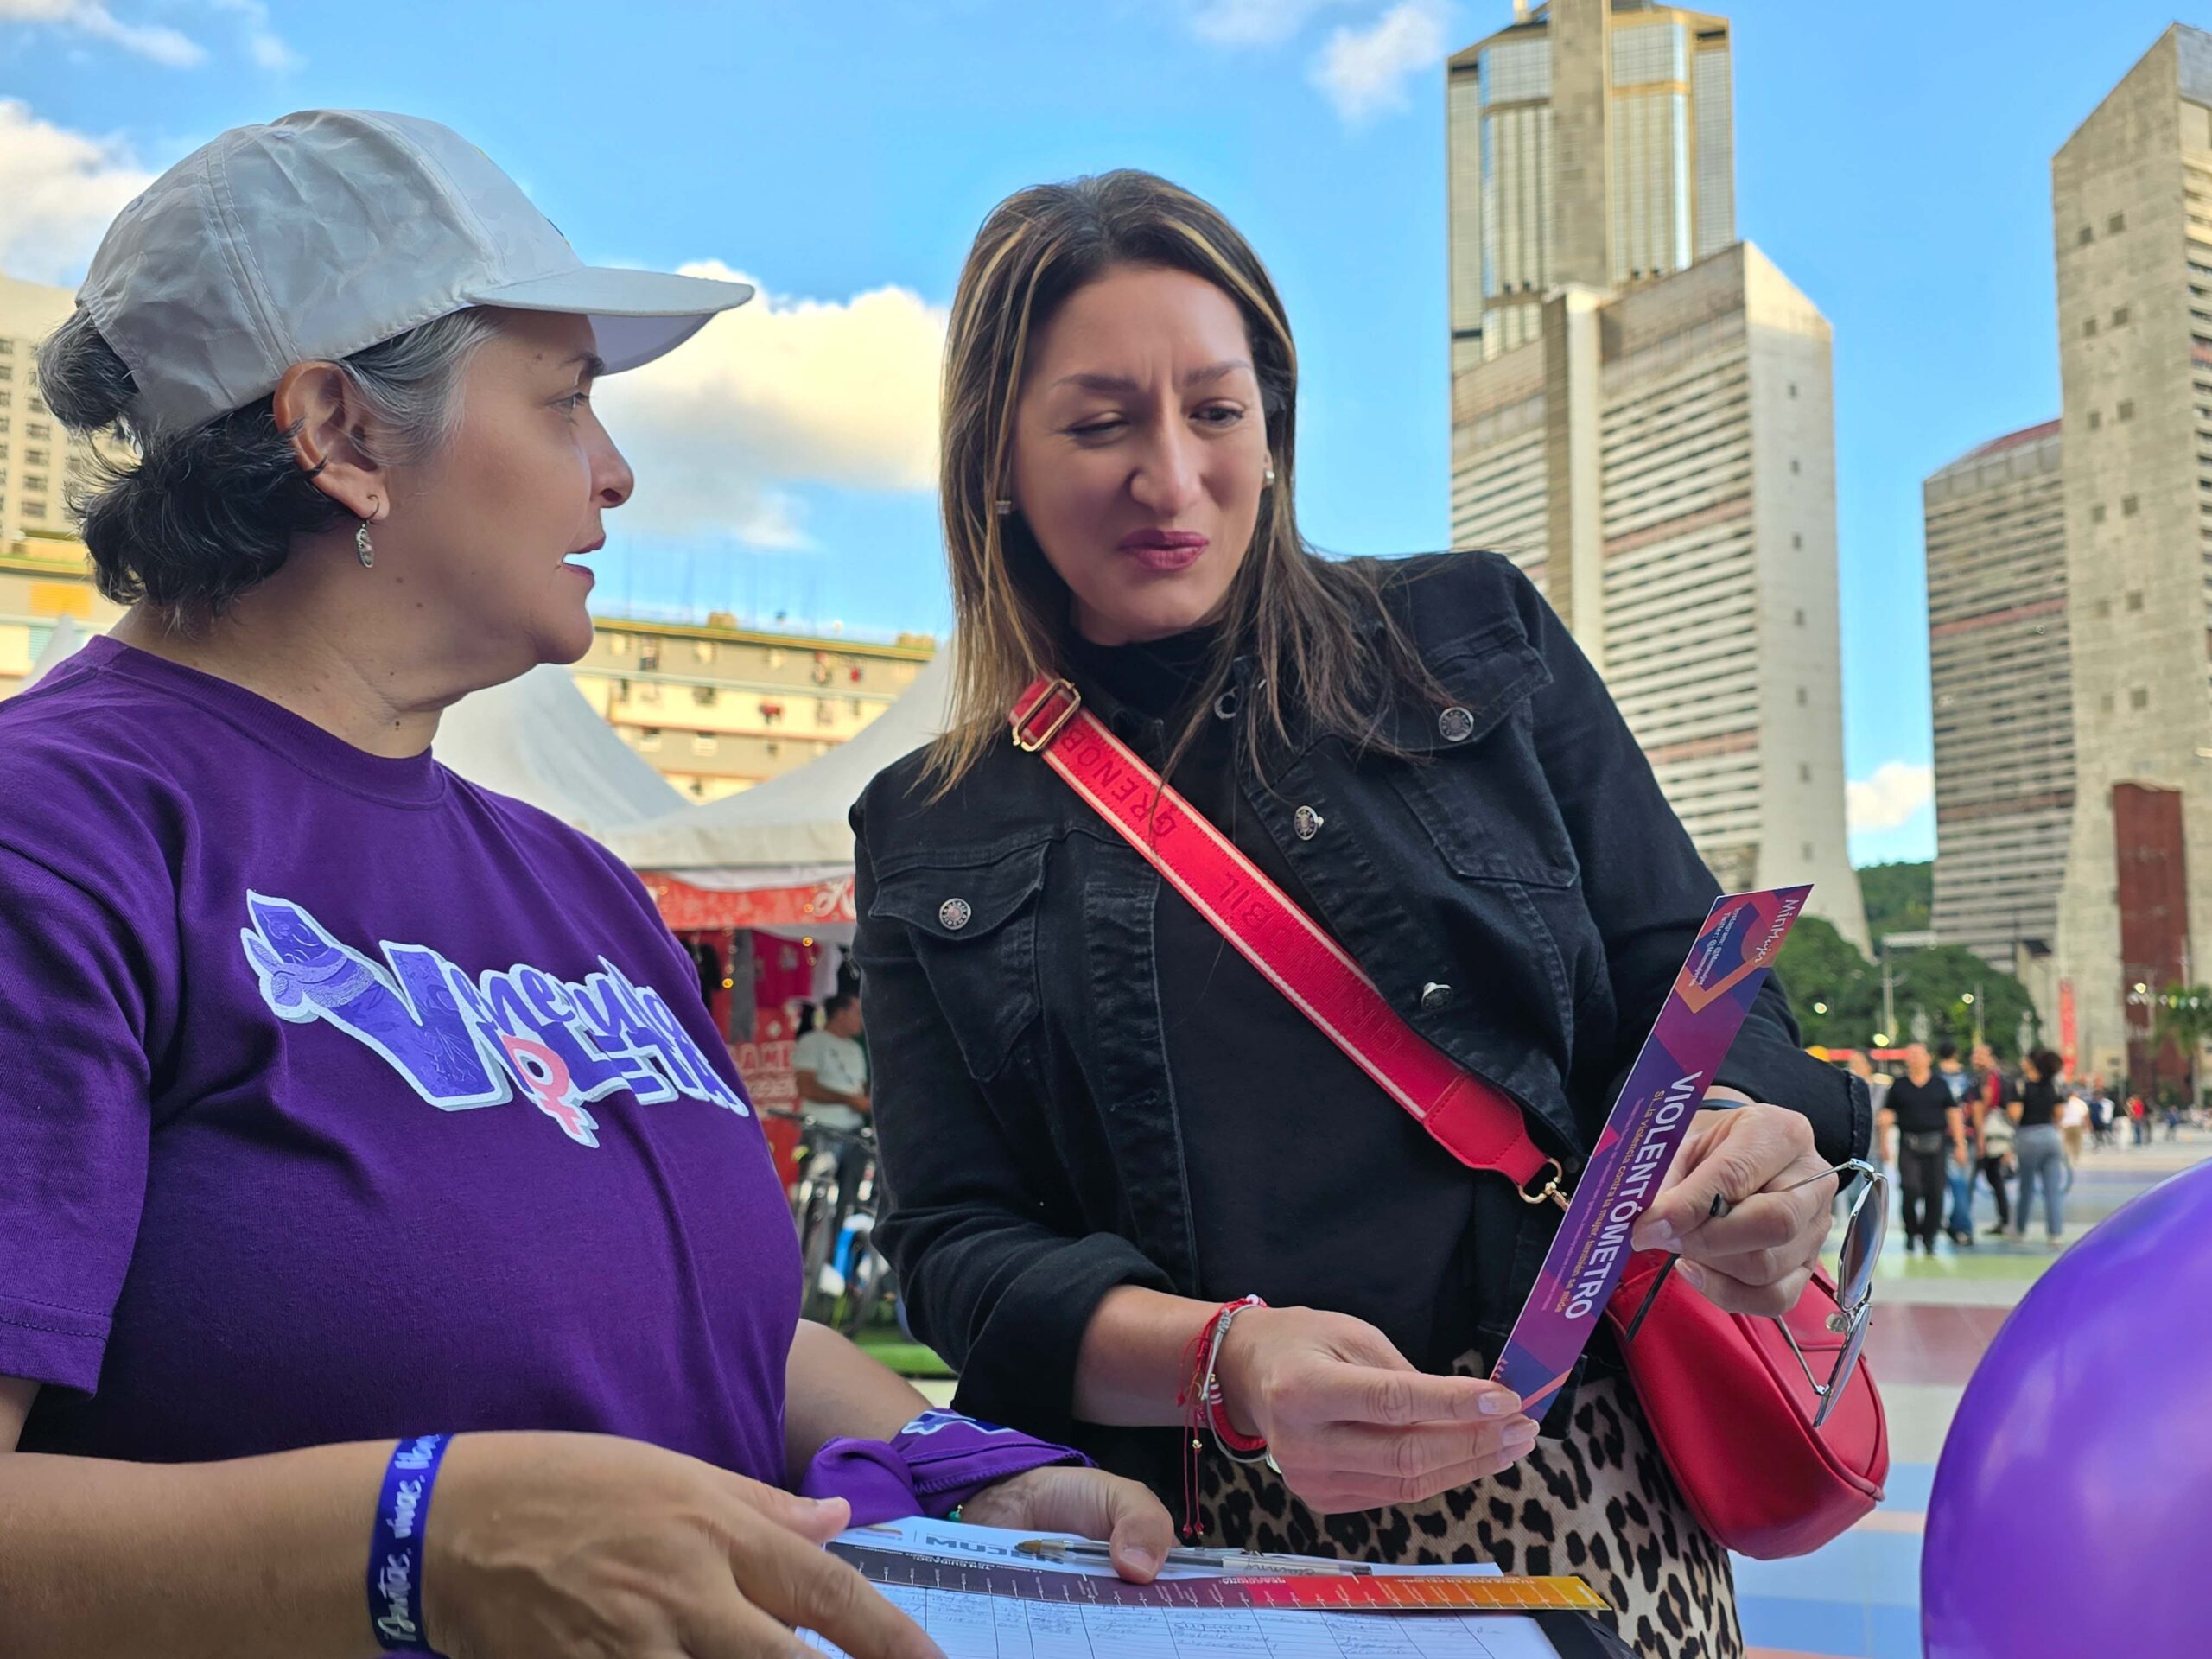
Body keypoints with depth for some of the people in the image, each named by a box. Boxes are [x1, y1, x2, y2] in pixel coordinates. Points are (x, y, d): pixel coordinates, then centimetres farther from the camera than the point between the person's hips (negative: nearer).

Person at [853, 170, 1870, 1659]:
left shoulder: (1478, 641, 7)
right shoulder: (929, 845, 6)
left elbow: (1688, 988, 5)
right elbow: (962, 1245, -1)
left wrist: (1743, 1150, -19)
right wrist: (1225, 1359, -20)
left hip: (1574, 1483, 1)